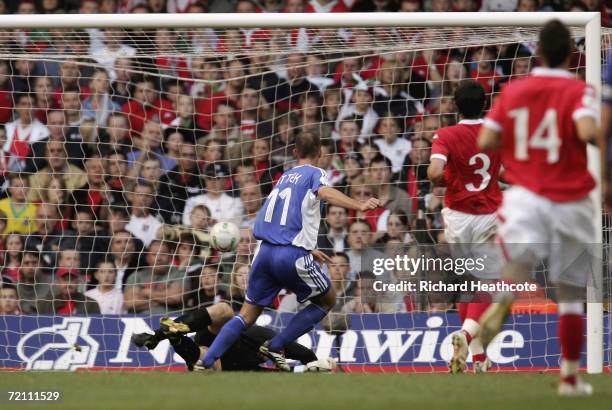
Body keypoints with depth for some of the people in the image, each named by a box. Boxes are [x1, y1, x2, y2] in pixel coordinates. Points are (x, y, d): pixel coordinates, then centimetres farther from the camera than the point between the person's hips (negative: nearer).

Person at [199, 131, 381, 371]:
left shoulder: (286, 176, 24)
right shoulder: (315, 173, 4)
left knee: (247, 315, 13)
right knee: (327, 300, 17)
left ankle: (206, 363, -1)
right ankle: (275, 347, 10)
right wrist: (360, 206, -33)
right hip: (293, 256, -6)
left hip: (265, 252, 6)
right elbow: (324, 192, -21)